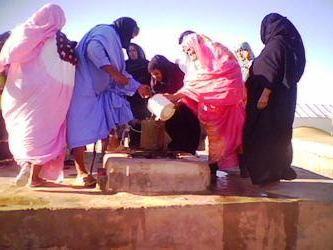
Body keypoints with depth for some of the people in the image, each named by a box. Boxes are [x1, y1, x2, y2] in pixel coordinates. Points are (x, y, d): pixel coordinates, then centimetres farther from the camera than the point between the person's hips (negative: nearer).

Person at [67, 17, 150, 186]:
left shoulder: (114, 42, 25)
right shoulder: (107, 32, -4)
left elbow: (119, 72, 30)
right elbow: (93, 49, -26)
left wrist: (138, 87, 31)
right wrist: (115, 74, -24)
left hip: (97, 90, 10)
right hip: (84, 87, -10)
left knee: (105, 125, 7)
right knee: (82, 126, -10)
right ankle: (81, 171, -8)